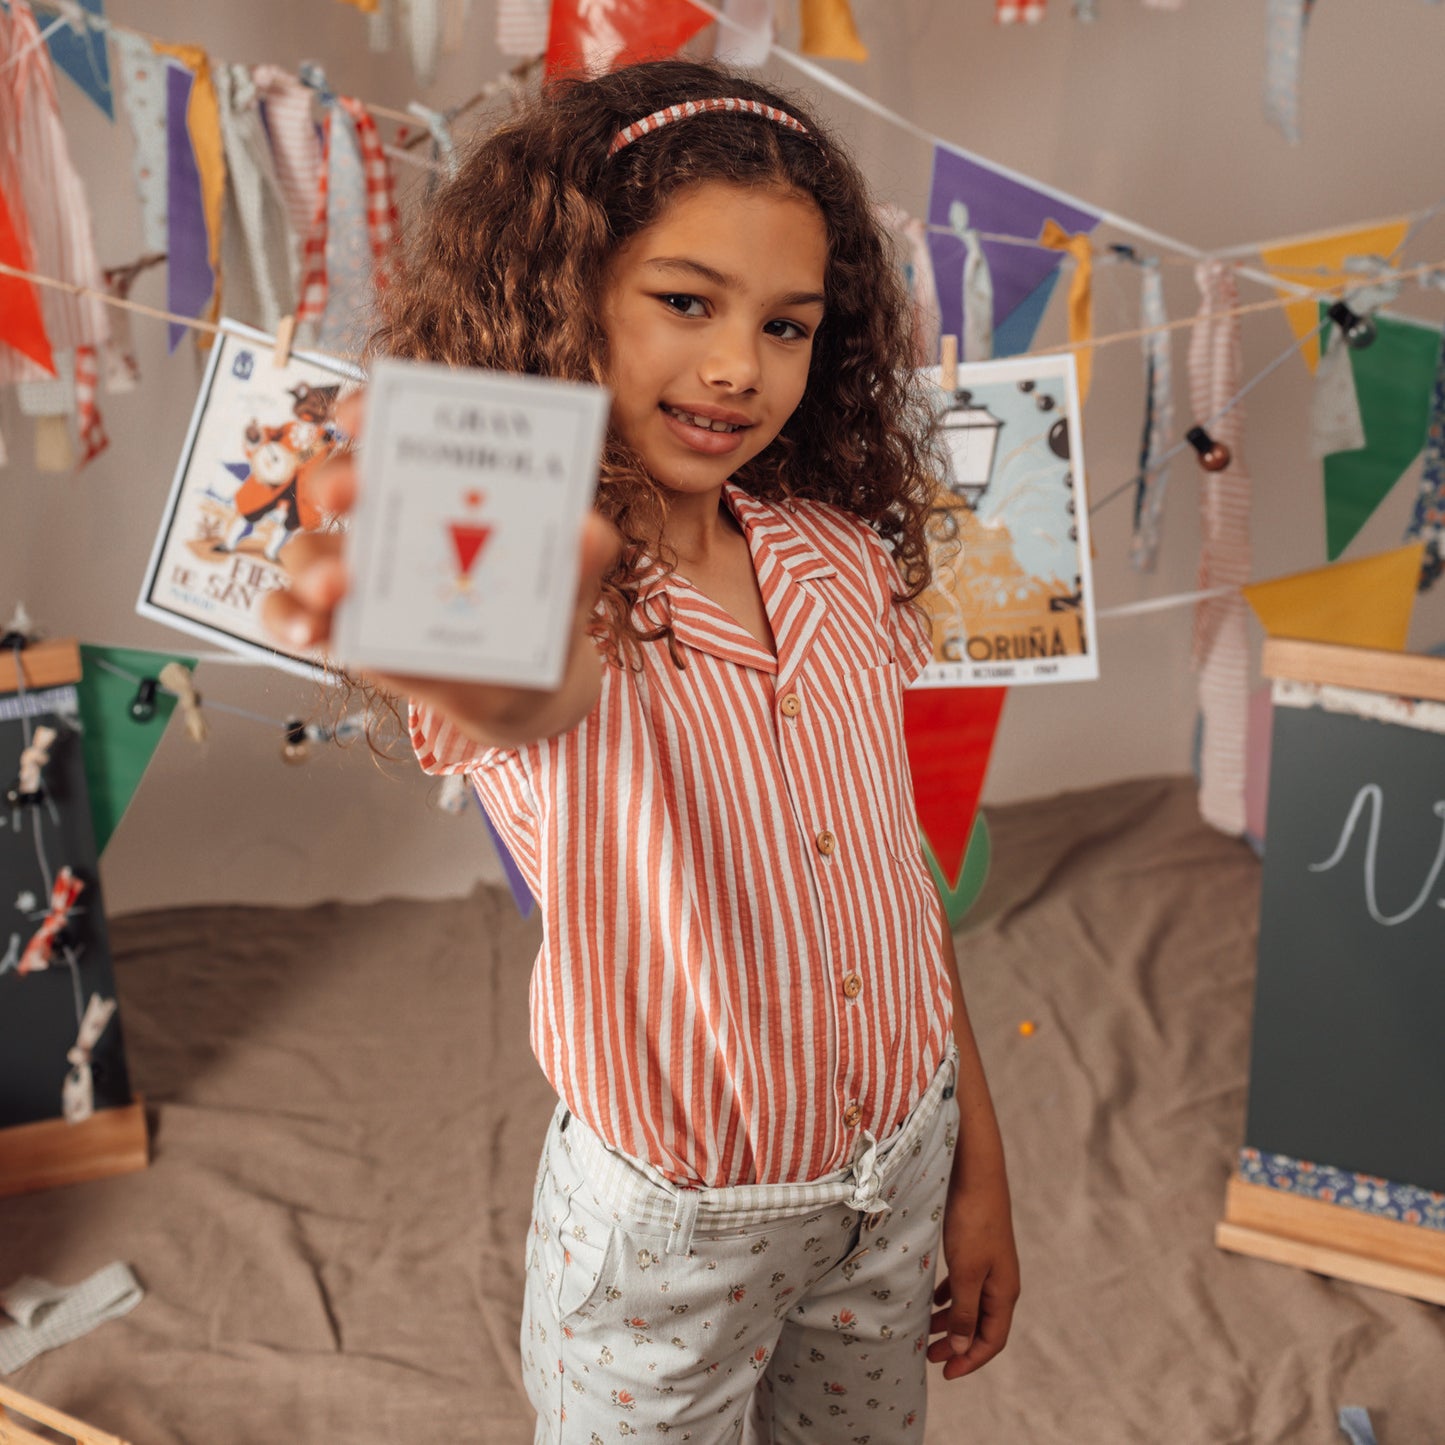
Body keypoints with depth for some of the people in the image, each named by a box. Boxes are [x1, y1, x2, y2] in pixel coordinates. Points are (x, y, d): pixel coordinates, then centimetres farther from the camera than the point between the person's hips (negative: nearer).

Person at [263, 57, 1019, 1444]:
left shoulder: (842, 557, -4)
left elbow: (895, 874, 3)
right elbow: (544, 700, -44)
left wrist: (977, 1170, 6)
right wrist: (496, 675, -69)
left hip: (898, 1176, 5)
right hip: (671, 1227, -4)